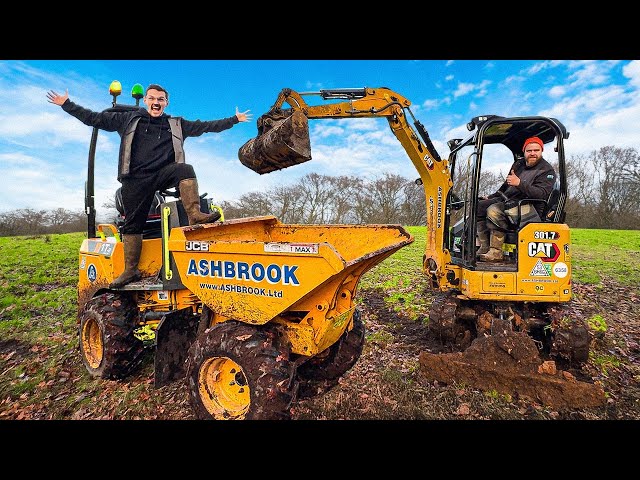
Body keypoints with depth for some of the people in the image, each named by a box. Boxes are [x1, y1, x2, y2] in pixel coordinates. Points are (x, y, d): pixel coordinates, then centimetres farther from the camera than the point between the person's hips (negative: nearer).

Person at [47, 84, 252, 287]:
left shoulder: (177, 124, 15)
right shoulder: (128, 119, 14)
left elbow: (206, 126, 14)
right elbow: (93, 118, 17)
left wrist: (234, 119, 12)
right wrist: (66, 104, 14)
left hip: (164, 173, 0)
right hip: (136, 179, 0)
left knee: (186, 169, -31)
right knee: (132, 224, -1)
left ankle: (195, 215, -43)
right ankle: (131, 270, 6)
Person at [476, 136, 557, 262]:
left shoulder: (547, 170, -5)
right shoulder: (518, 164, 19)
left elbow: (542, 194, -20)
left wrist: (520, 183, -30)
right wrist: (491, 197, 25)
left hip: (530, 208, -8)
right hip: (507, 200, 9)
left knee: (494, 210, -34)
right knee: (478, 206, -7)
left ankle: (496, 252, -30)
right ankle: (485, 247, -14)